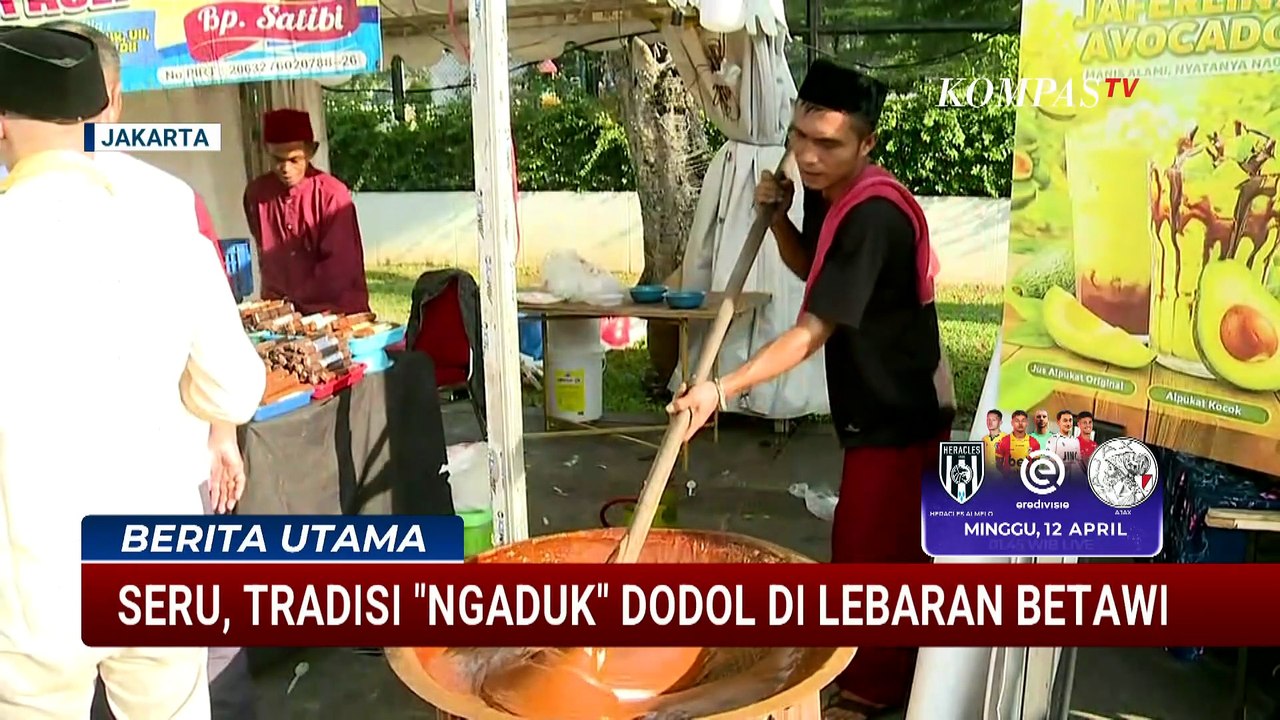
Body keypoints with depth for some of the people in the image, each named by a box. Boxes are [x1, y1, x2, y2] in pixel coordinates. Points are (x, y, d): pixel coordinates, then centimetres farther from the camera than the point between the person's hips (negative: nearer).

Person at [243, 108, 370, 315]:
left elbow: (340, 265, -12)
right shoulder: (256, 194, 3)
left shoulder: (333, 195, -10)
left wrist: (296, 302, -11)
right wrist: (277, 302, 7)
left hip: (337, 311, -3)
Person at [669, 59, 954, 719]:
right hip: (883, 403, 10)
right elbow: (810, 268, 16)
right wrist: (778, 216, -3)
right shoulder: (832, 194, 0)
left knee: (866, 548, 3)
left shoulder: (873, 218, -29)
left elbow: (812, 332, -32)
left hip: (899, 412, -9)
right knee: (891, 546, 22)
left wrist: (722, 390, -36)